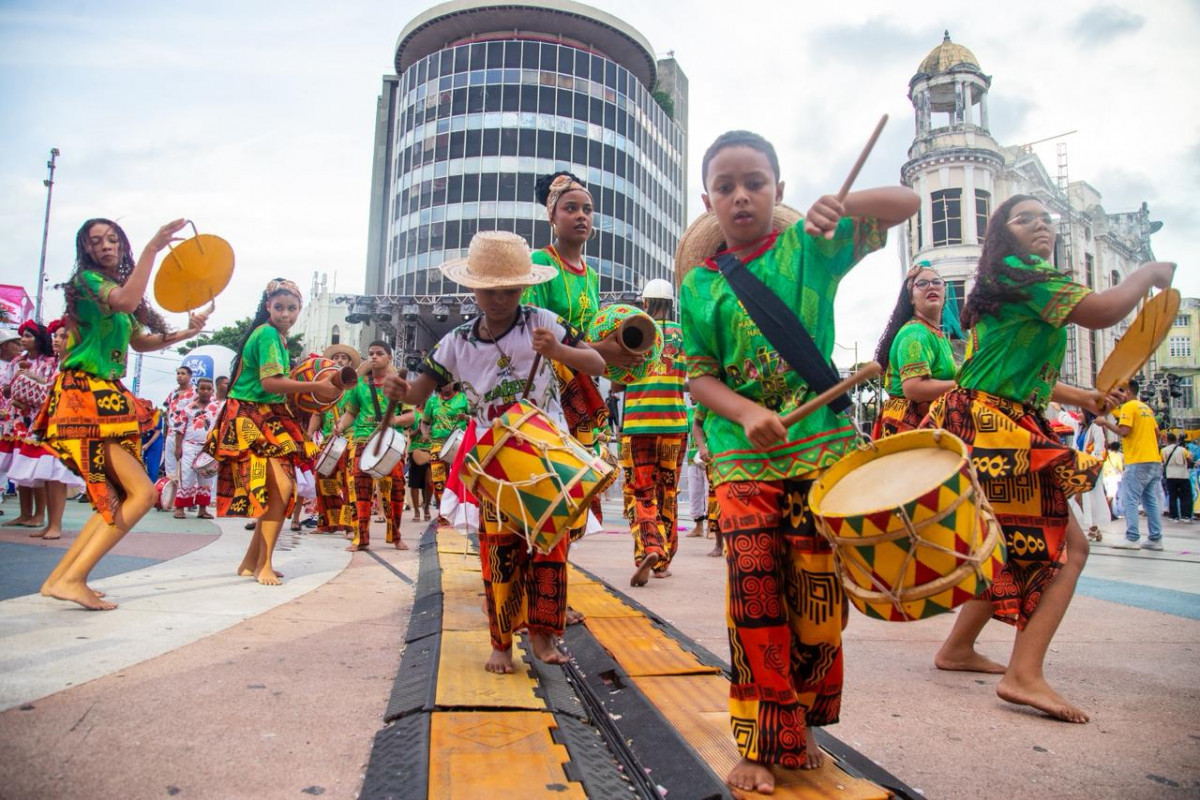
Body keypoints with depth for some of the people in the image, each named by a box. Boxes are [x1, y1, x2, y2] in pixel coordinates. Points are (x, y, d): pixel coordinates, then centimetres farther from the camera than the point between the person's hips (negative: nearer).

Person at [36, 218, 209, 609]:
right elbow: (125, 302, -30)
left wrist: (184, 334, 17)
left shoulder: (117, 285, 19)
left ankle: (59, 577, 14)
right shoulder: (87, 280, -7)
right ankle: (73, 579, -14)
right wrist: (152, 248, -32)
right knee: (142, 492, -16)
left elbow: (139, 342, 27)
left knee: (120, 498, 11)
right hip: (85, 400, -9)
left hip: (107, 401, 9)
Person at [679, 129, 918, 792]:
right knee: (753, 593, -8)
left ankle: (798, 728, 25)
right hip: (743, 457, 0)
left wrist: (839, 204, -15)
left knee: (818, 597, 3)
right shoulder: (698, 285, 7)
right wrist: (747, 413, -16)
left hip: (821, 446, 0)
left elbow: (906, 202, 5)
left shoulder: (810, 246, 5)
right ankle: (761, 745, 8)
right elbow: (699, 376, 4)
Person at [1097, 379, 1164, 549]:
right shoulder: (1146, 408, 17)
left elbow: (1124, 431, -18)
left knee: (1130, 500, -6)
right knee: (1151, 501, 9)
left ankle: (1132, 538, -9)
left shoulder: (1128, 407, -7)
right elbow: (1156, 432, 18)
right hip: (1154, 460, 8)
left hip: (1137, 461, -8)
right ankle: (1156, 539, 9)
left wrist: (1105, 423, -6)